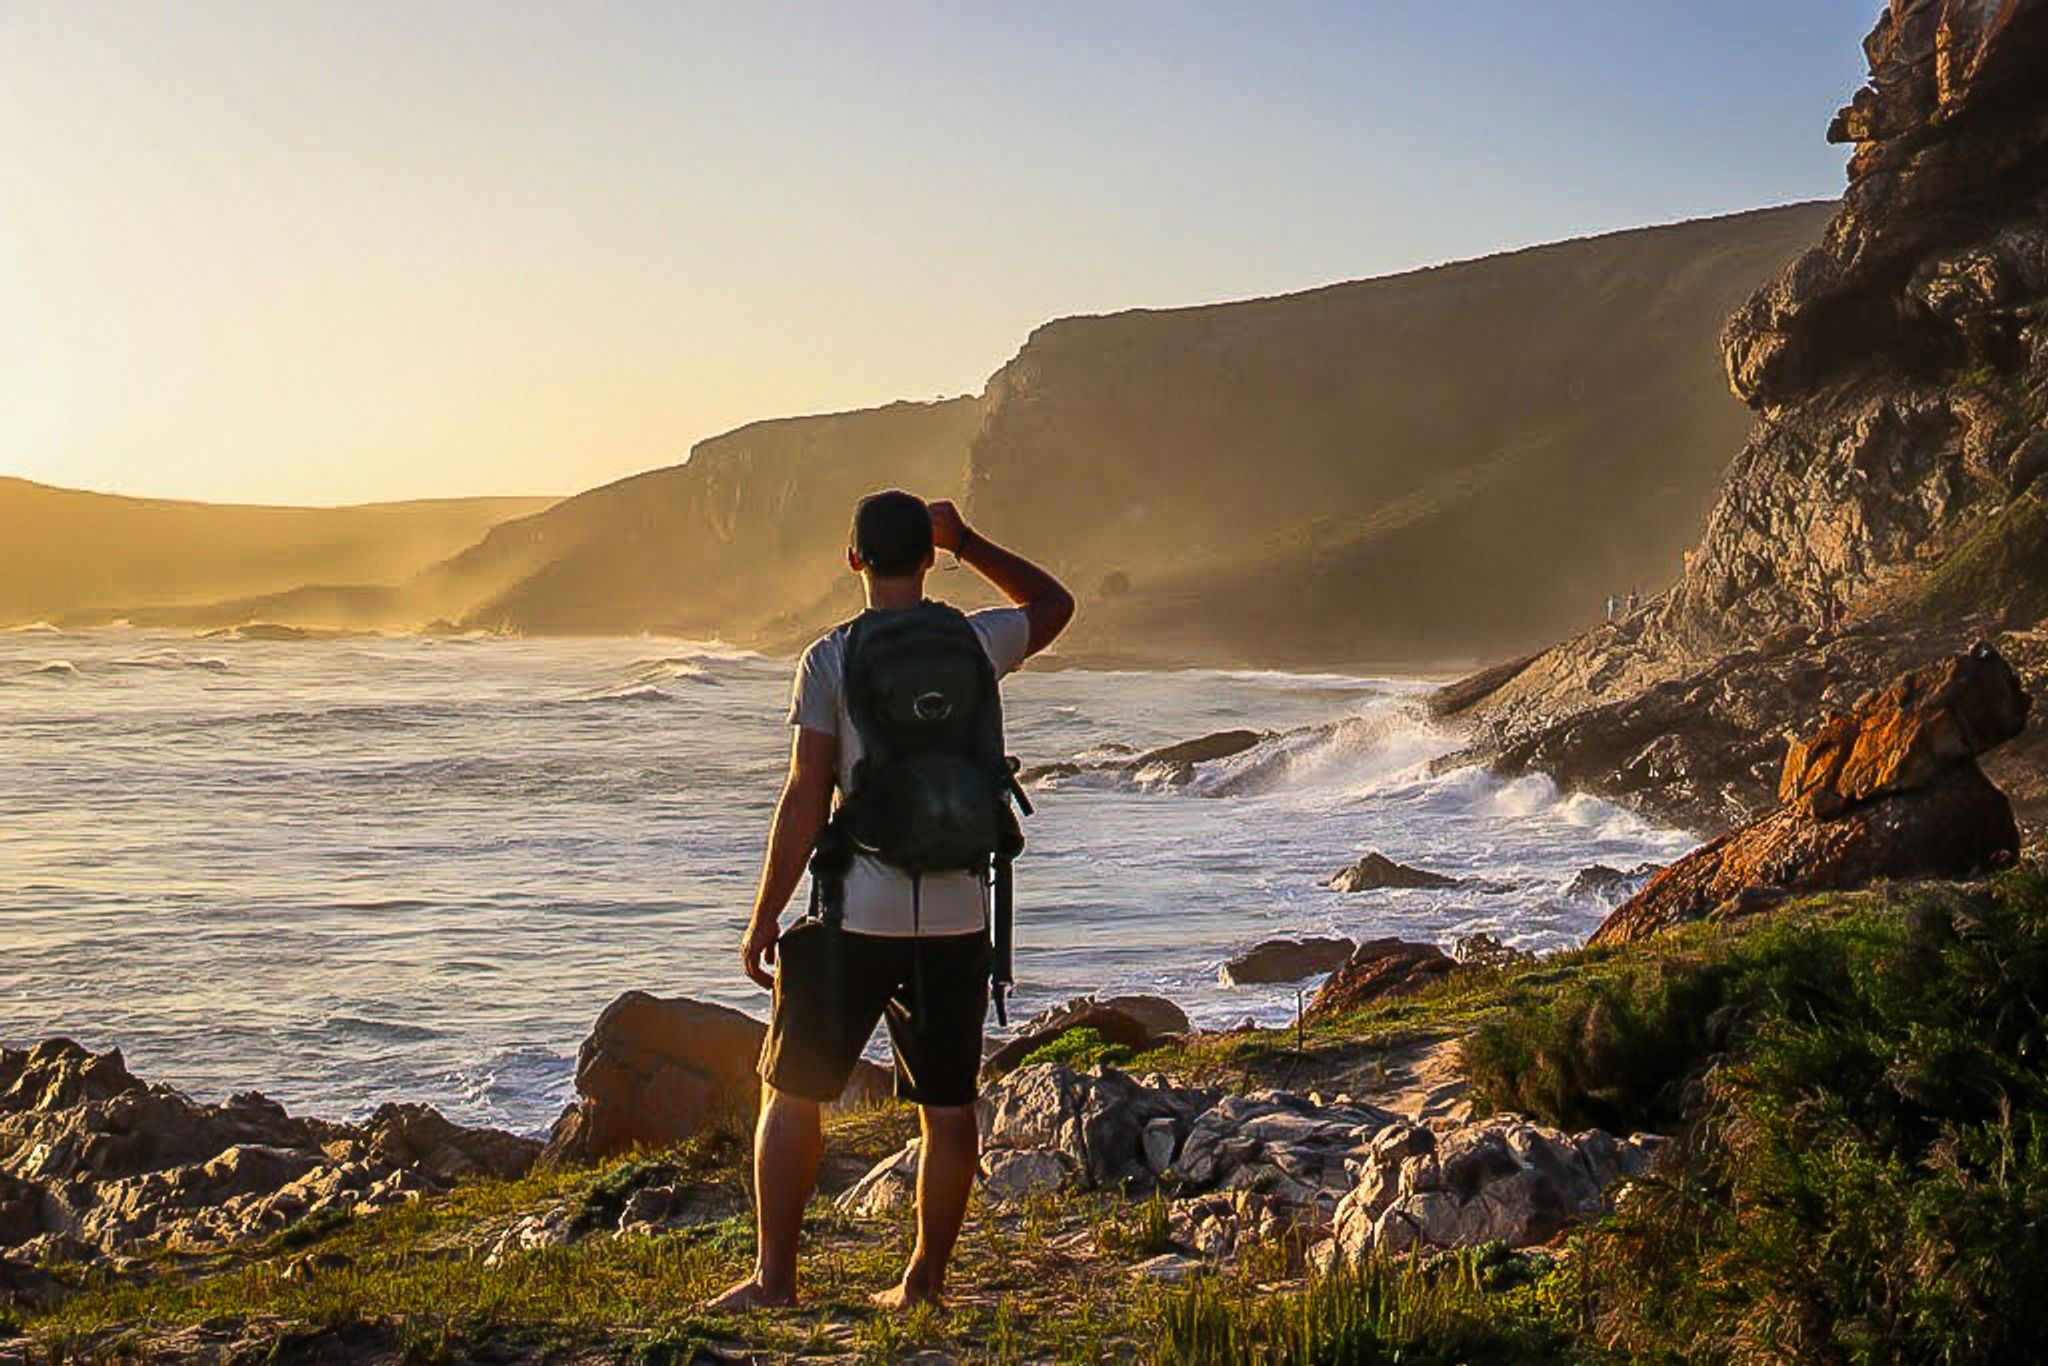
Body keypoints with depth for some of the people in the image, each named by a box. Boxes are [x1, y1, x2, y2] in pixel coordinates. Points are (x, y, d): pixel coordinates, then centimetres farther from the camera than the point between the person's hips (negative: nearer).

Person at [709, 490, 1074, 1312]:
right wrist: (965, 542, 22)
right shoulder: (975, 644, 2)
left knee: (793, 1096, 9)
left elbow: (805, 799, -8)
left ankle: (774, 1276, 11)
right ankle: (924, 1282, 16)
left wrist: (763, 920, -1)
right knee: (949, 1108, 10)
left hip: (858, 917, -3)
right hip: (958, 916, 3)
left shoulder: (830, 660, -7)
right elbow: (1054, 604, 25)